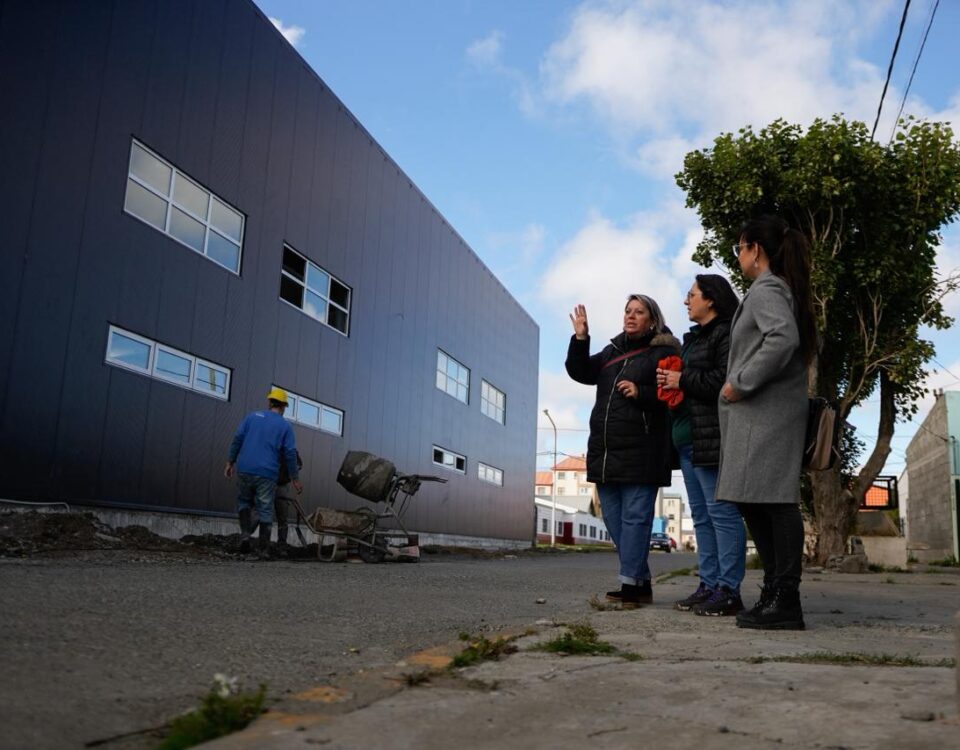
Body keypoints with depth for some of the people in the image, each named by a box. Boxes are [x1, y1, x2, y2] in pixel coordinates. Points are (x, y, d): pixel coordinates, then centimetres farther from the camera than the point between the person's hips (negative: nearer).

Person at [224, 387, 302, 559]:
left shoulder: (253, 416, 9)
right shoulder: (285, 426, 5)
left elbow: (237, 439, 5)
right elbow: (290, 454, 1)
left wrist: (230, 462, 11)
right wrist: (295, 479, 7)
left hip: (245, 469, 1)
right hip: (267, 474, -1)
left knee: (244, 502, 20)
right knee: (265, 511, 4)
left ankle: (245, 533, 0)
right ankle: (263, 550, 4)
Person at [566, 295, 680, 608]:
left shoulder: (664, 352, -1)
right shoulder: (612, 351, 20)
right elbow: (581, 372, 14)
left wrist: (641, 393, -22)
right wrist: (580, 339, 2)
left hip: (640, 452, -8)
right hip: (605, 450, 8)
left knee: (634, 517, -6)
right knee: (613, 518, 9)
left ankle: (629, 584, -2)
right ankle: (642, 584, 18)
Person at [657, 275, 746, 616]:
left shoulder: (726, 335, -7)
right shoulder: (694, 339, 24)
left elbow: (726, 382, -20)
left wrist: (682, 380, -12)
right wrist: (669, 381, 9)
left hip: (712, 437, -11)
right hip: (688, 437, 11)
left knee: (721, 512, -8)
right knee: (700, 515, 11)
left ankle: (729, 591, -4)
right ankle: (709, 585, 16)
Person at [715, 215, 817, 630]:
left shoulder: (765, 289, -7)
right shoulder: (781, 289, 22)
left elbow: (783, 338, -25)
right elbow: (806, 343, 25)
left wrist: (740, 383, -18)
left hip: (765, 413, -10)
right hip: (761, 413, 10)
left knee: (772, 499, -9)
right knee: (754, 501, 11)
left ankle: (785, 601, -6)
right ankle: (776, 593, 16)